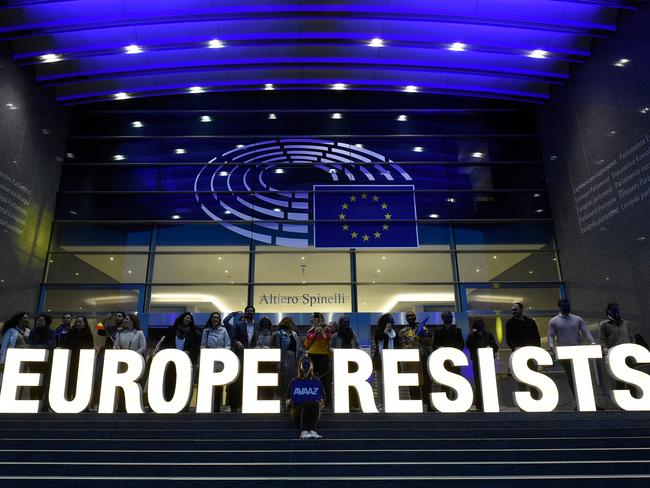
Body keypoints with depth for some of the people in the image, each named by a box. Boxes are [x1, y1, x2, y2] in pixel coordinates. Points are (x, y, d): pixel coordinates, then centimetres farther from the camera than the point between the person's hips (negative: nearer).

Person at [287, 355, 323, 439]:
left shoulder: (317, 381, 18)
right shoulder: (294, 382, 15)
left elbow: (321, 399, 18)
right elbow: (287, 403, 15)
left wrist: (321, 404, -4)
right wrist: (289, 401, -8)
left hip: (314, 410, 1)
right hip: (297, 409, -1)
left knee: (315, 403, -35)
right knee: (308, 404, -35)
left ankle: (312, 431, -52)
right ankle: (304, 431, -54)